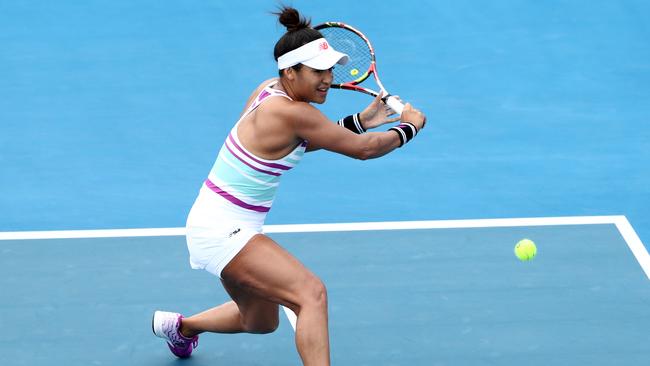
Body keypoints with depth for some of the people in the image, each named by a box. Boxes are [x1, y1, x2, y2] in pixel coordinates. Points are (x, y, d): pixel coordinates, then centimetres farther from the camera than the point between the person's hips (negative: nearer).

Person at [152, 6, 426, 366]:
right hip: (222, 229, -10)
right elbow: (364, 149, -17)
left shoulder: (272, 90, 2)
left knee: (261, 321, 27)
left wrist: (360, 120, 13)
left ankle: (179, 326, 50)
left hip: (221, 224, 10)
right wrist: (409, 126, 0)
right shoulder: (291, 113, -25)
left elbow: (301, 140, 22)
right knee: (311, 292, -25)